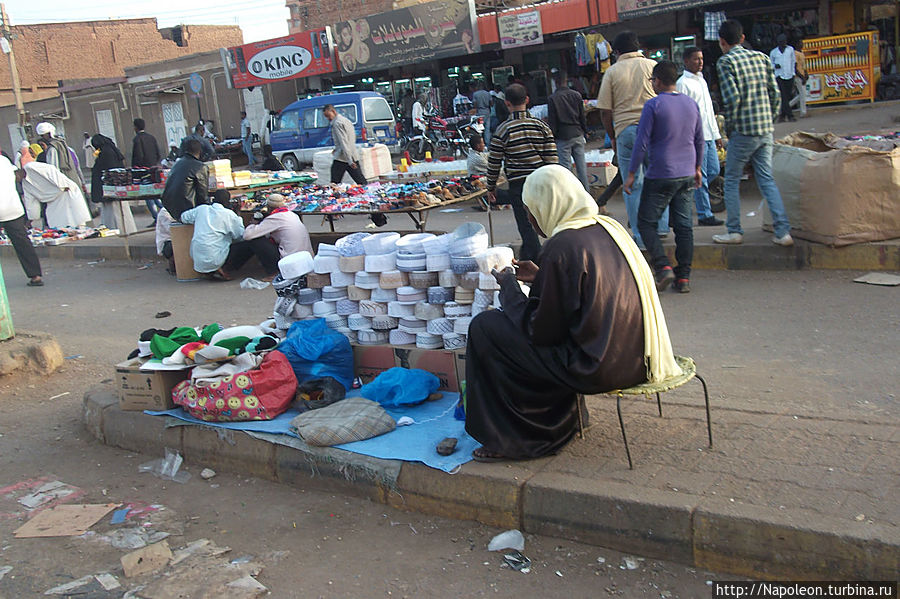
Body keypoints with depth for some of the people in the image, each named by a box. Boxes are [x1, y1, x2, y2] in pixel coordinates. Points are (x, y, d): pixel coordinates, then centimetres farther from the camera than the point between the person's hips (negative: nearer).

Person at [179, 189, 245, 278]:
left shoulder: (201, 208, 8)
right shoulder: (229, 214, -4)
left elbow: (184, 217, 21)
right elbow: (240, 235, 3)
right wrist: (239, 218, 19)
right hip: (214, 260, -6)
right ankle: (218, 268, 0)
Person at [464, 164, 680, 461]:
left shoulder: (562, 247, -19)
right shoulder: (607, 228, 5)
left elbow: (541, 331, -13)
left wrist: (509, 287, 1)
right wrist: (539, 277, 19)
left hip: (596, 368, -9)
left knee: (484, 327, -1)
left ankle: (511, 440, 11)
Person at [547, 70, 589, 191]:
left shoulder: (552, 98, -8)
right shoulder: (576, 95, 3)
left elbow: (552, 121, -7)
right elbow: (582, 116, 8)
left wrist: (552, 138, 0)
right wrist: (585, 133, 17)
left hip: (563, 137, -4)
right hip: (578, 135, 4)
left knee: (565, 166, 0)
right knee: (581, 164, 9)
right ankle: (586, 190, 15)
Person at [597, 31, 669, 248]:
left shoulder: (612, 72, 4)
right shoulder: (652, 66, 5)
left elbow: (605, 111, 2)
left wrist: (613, 137, 13)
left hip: (626, 130, -1)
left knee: (632, 185, 4)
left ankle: (641, 238, 5)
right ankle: (661, 227, 19)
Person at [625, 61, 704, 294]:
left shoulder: (653, 105, -10)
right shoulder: (691, 103, 9)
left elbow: (642, 143, -11)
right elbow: (700, 140, 16)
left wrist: (631, 173, -5)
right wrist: (697, 168, 28)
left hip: (660, 176, -6)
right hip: (686, 175, 6)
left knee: (645, 223, 4)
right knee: (683, 226, 8)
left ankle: (663, 268, -10)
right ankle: (683, 278, 9)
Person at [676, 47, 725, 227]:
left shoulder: (701, 80, 18)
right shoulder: (682, 83, -8)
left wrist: (716, 134, 21)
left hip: (708, 136, 9)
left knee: (714, 171, 10)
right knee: (700, 175, -4)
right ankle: (704, 215, 1)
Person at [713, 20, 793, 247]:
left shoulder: (725, 61, -7)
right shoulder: (761, 57, 11)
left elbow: (732, 98, -16)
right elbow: (775, 93, 8)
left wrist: (728, 127, -4)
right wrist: (767, 119, 17)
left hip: (743, 133, -6)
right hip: (766, 130, 6)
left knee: (732, 181, 8)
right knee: (767, 179, 9)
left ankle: (734, 231, 12)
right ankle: (783, 232, 2)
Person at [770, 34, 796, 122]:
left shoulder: (790, 49, 9)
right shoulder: (773, 52, 5)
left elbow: (793, 61, 15)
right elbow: (771, 63, 15)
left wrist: (793, 73, 7)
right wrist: (775, 66, -8)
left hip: (789, 76, 2)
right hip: (779, 76, -2)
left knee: (788, 96, 3)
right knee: (783, 96, -11)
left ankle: (782, 115, 13)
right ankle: (790, 115, -12)